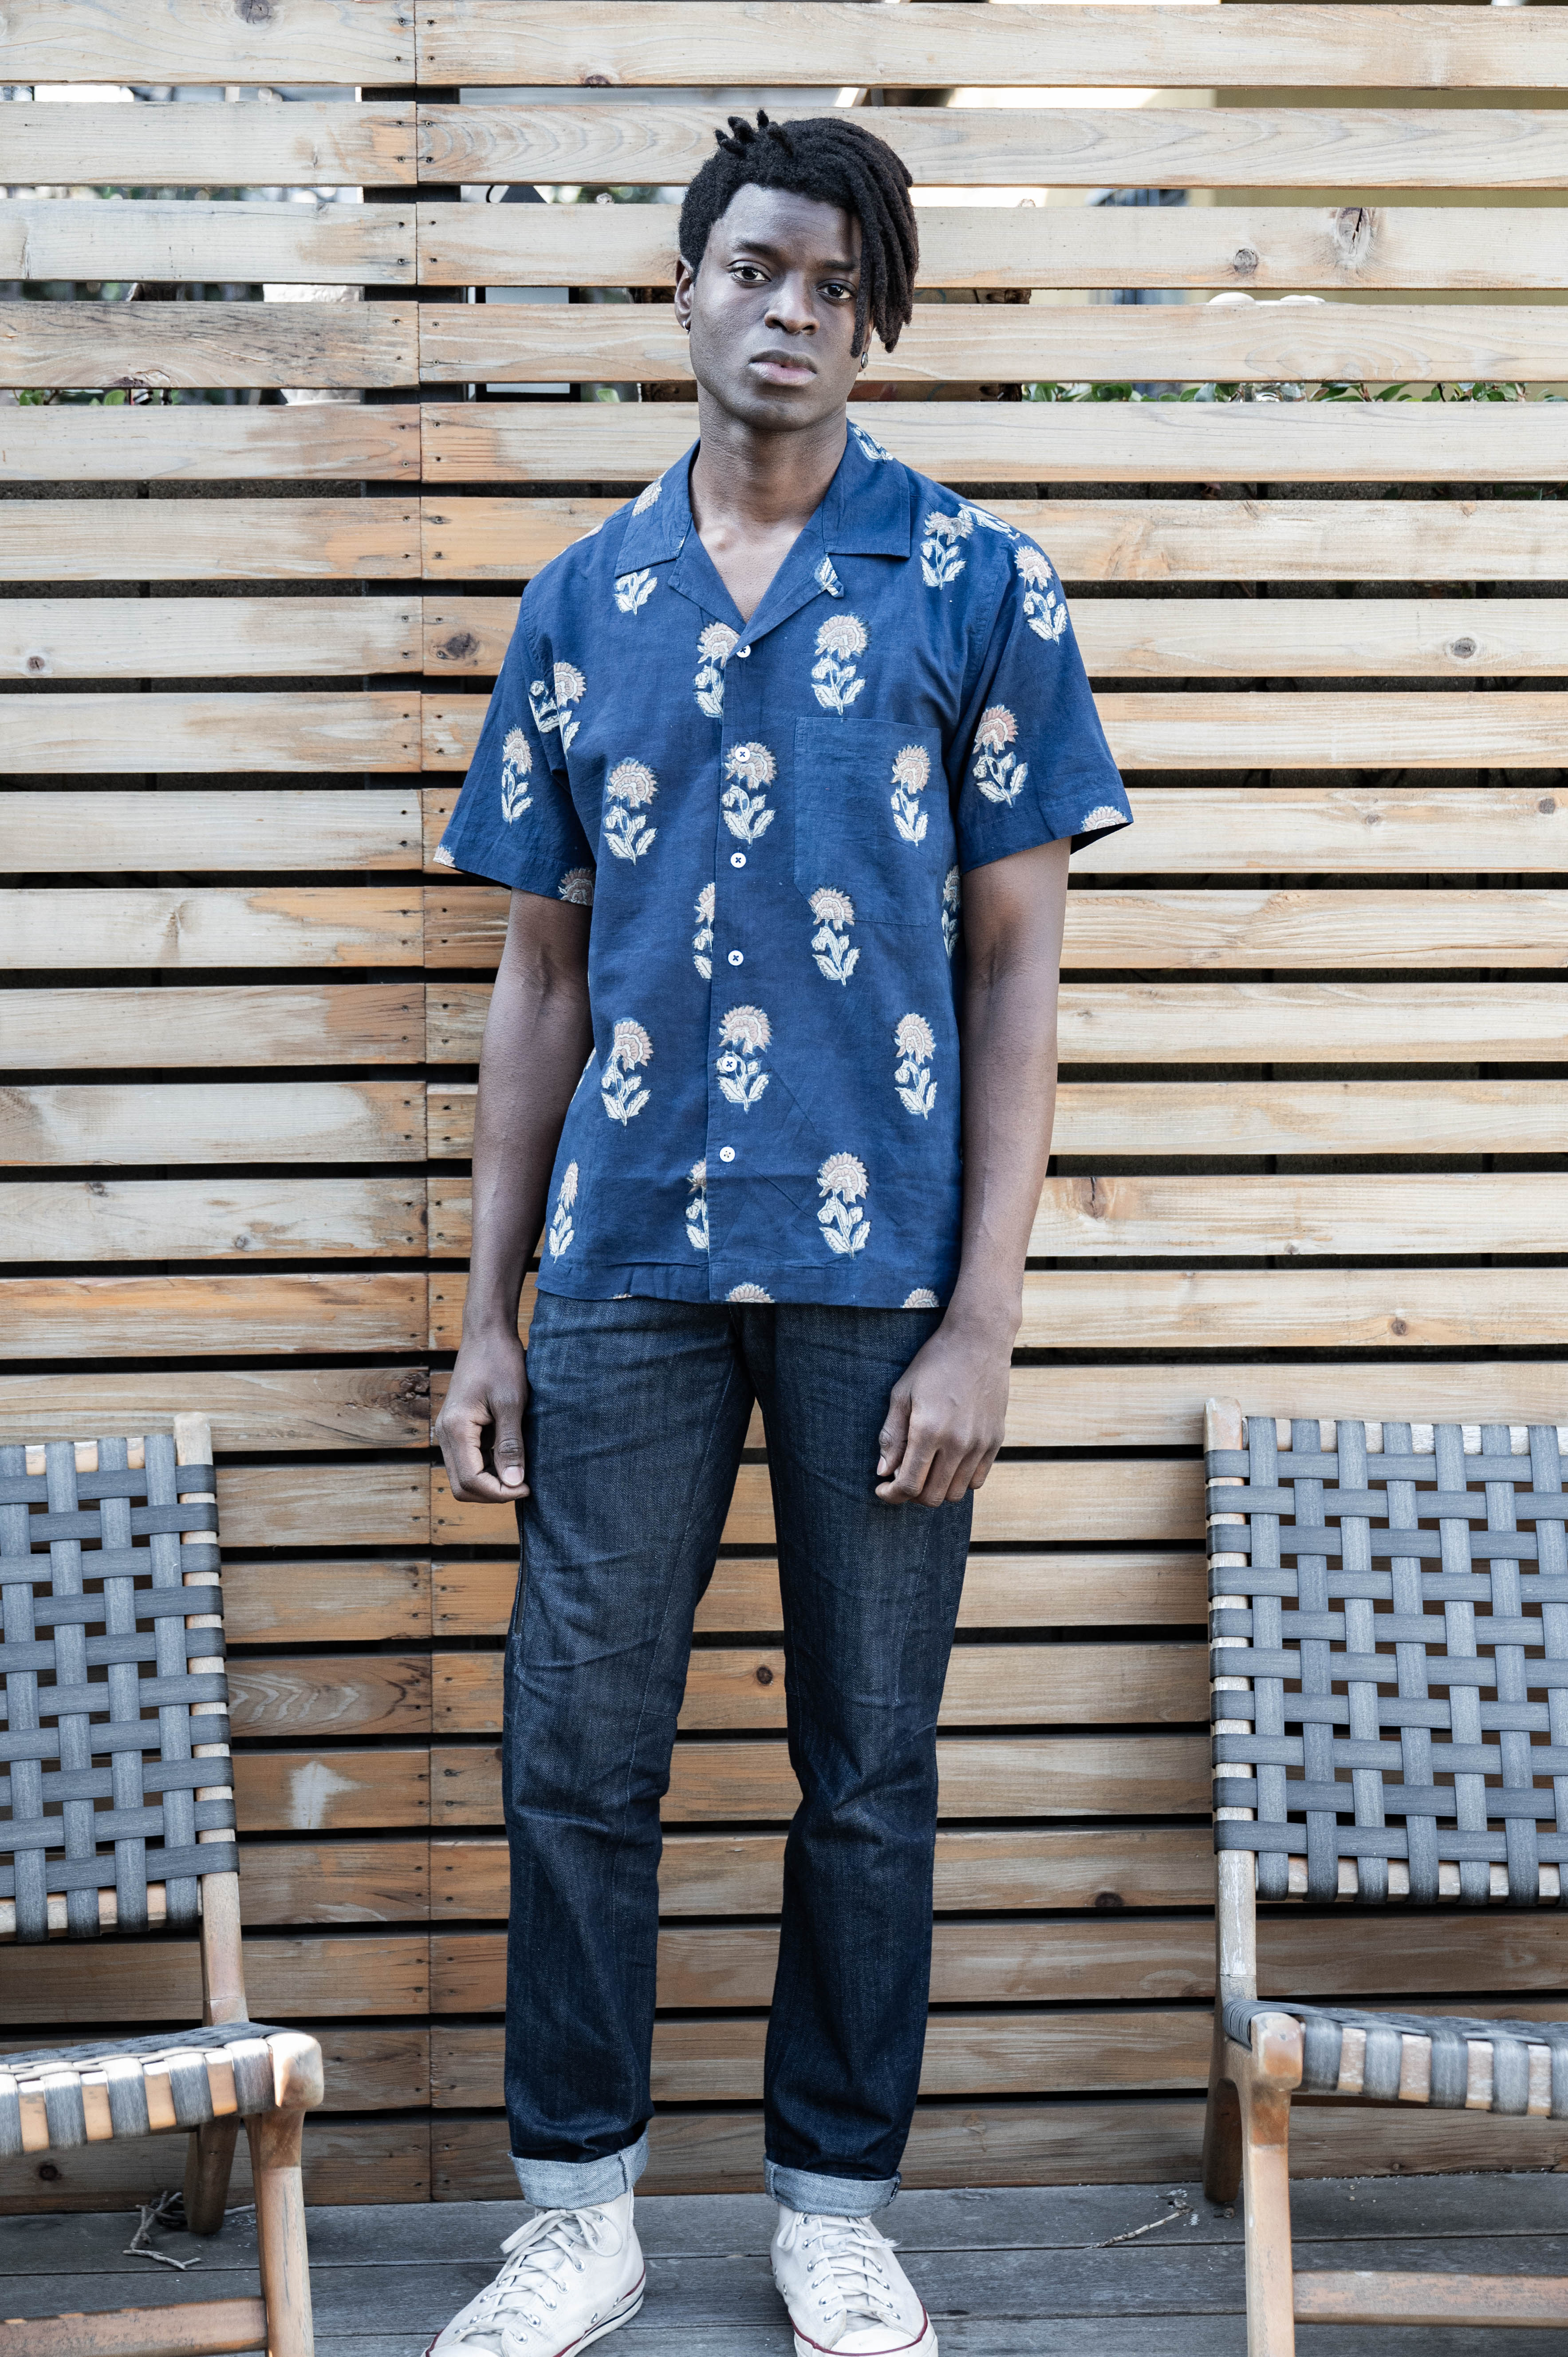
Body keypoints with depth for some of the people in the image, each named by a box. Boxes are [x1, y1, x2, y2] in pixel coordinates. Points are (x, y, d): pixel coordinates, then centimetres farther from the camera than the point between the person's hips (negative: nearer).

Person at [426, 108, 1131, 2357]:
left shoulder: (975, 581, 1)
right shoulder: (581, 604, 9)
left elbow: (1015, 968, -2)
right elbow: (539, 977, 11)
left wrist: (980, 1320, -9)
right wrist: (487, 1308, 7)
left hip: (879, 1278, -2)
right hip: (627, 1269, 2)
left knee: (869, 1772, 9)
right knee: (575, 1754, 6)